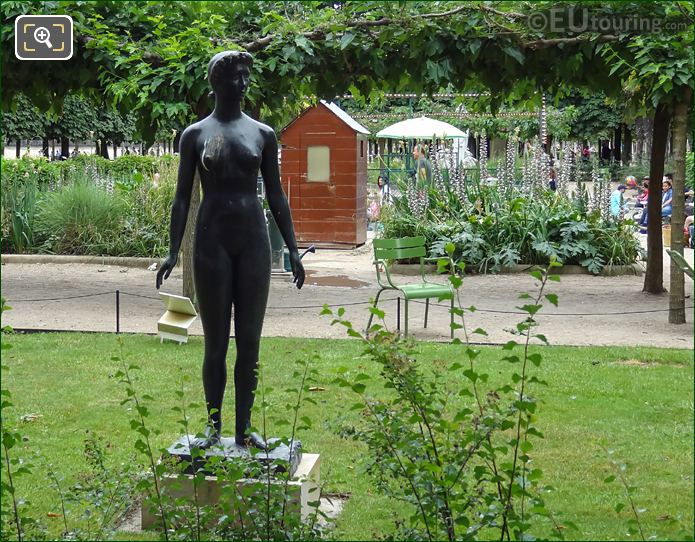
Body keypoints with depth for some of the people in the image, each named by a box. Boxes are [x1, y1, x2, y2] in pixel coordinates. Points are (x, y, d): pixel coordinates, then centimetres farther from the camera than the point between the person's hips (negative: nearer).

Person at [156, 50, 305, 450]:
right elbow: (183, 197, 3)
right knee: (216, 342, 2)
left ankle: (245, 427, 11)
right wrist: (173, 252, -5)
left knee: (250, 341, 4)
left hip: (254, 240, 2)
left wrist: (293, 249, 5)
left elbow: (276, 196, 10)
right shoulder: (196, 135, 3)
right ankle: (214, 427, 11)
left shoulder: (263, 134, 7)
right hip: (213, 241, -2)